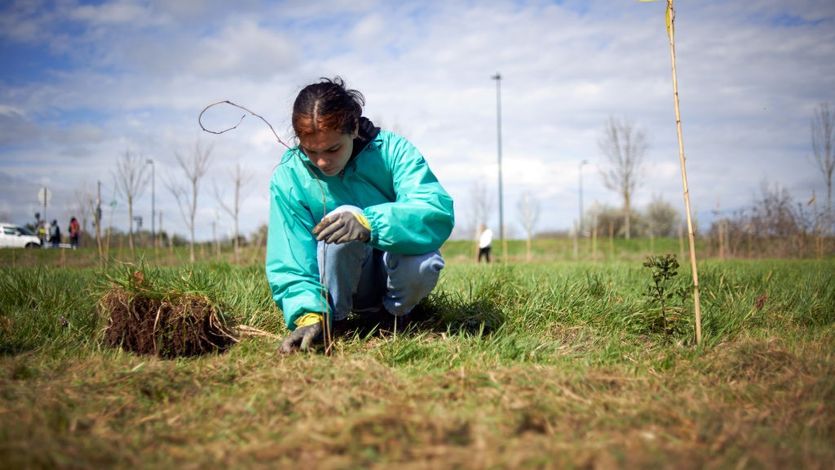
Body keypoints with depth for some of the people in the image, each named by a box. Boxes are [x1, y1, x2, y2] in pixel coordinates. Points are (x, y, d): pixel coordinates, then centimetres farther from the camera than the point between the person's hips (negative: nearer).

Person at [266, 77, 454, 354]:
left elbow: (439, 213, -30)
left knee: (423, 265, -35)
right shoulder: (288, 177, -14)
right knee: (340, 226, -32)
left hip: (394, 277, 1)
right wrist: (307, 314, -36)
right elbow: (289, 265, -16)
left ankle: (393, 312, -1)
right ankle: (330, 319, -11)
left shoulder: (392, 150, -16)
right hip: (343, 284, 0)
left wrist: (371, 223, -47)